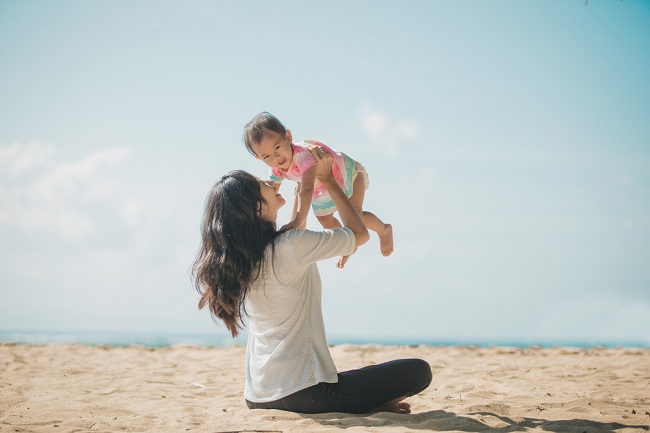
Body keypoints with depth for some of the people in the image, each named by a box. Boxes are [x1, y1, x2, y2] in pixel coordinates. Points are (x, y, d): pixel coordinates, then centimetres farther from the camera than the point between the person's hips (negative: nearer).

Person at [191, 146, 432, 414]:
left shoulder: (240, 260, 6)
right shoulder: (290, 247, -16)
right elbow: (360, 233, 0)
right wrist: (328, 180, 10)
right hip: (300, 395, -8)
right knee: (419, 372, -2)